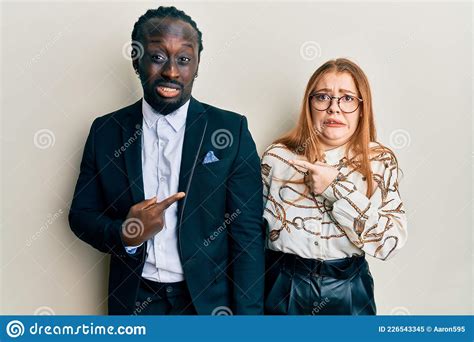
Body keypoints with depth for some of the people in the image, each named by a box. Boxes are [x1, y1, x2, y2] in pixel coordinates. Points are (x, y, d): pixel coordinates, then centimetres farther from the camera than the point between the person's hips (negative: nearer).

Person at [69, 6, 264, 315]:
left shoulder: (232, 129, -10)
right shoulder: (106, 130, -3)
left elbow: (248, 231, -9)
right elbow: (81, 215, 2)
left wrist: (247, 316, -13)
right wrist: (124, 235, -19)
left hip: (208, 299, -1)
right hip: (134, 298, 2)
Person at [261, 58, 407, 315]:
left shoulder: (380, 161, -5)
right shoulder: (278, 156, -6)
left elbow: (392, 242, -14)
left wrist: (338, 189, -22)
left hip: (348, 290, 0)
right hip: (283, 287, 0)